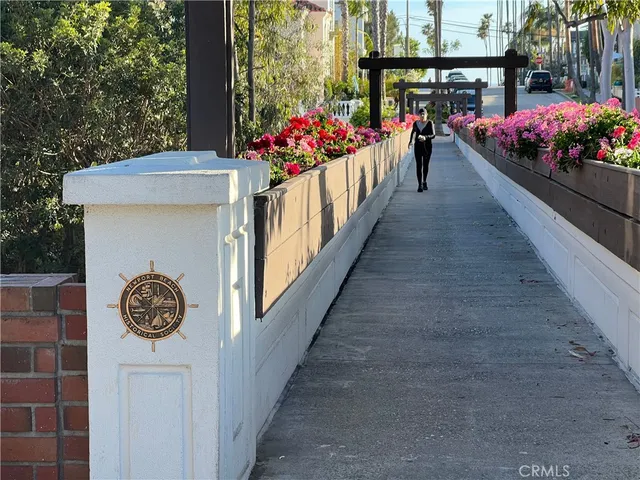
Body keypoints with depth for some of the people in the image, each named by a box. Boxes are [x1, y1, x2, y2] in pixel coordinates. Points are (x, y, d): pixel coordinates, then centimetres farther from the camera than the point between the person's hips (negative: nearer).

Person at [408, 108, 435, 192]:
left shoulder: (429, 123, -5)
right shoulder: (416, 123, 5)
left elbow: (433, 135, -11)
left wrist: (425, 137, -27)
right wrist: (410, 141, 23)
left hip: (427, 146, -1)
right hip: (418, 146, 1)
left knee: (426, 165, 10)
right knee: (419, 165, -7)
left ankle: (424, 182, 31)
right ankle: (420, 185, -9)